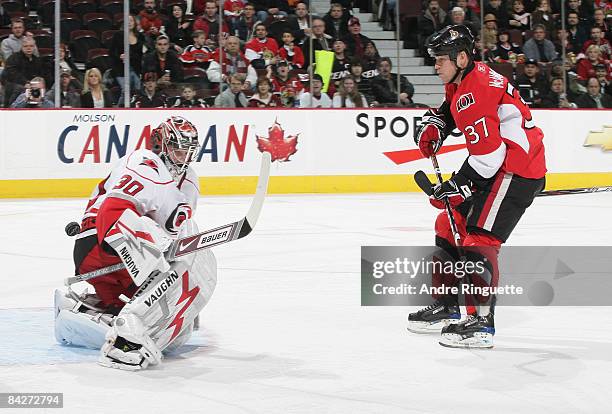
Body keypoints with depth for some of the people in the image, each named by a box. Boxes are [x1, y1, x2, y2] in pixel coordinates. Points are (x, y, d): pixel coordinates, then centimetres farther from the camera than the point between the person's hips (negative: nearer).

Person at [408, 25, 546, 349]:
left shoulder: (473, 93, -23)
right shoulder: (463, 80, 10)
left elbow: (488, 155, -27)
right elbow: (452, 107, 33)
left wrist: (457, 187, -20)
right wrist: (433, 121, 12)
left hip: (517, 169, -11)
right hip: (499, 165, 11)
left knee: (478, 239, -18)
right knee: (450, 225, 14)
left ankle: (481, 323, -16)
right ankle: (446, 308, 24)